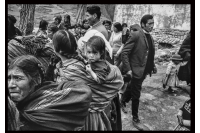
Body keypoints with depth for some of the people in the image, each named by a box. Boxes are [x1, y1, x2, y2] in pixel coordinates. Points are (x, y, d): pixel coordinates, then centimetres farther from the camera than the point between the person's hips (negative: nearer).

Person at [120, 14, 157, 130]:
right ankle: (135, 119, 22)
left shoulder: (149, 37, 8)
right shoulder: (136, 35, -16)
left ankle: (123, 102, 50)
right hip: (136, 70, -7)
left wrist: (153, 66, 8)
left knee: (132, 88, 23)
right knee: (136, 95, 4)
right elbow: (124, 52, -18)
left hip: (144, 70, 7)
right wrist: (128, 69, -22)